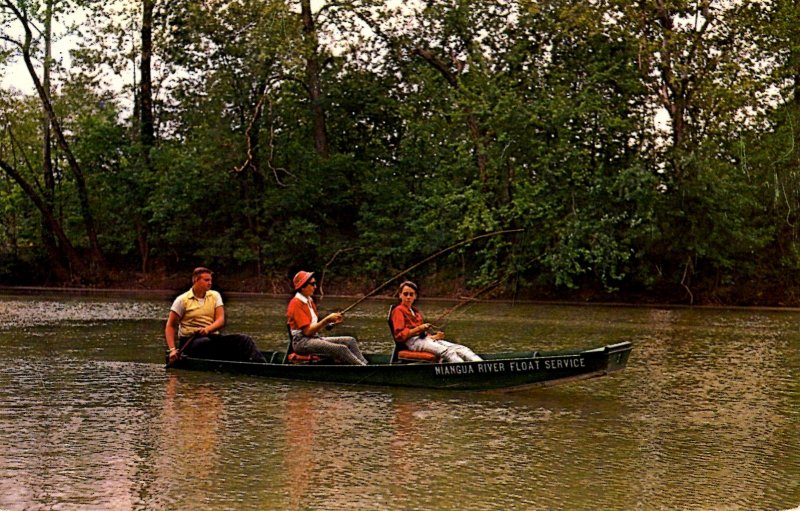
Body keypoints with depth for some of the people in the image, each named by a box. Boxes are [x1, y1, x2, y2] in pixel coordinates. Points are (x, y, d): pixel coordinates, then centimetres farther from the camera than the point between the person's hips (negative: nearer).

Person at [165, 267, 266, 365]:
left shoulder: (215, 296, 12)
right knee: (205, 342, -40)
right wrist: (172, 350, -13)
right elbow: (170, 326, 1)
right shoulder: (182, 300, 1)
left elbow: (221, 320, 0)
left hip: (212, 337, 3)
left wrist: (207, 329, -23)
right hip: (190, 341, -3)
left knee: (244, 339, -20)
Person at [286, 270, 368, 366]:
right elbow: (307, 331, -17)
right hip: (302, 342, -10)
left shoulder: (309, 301, 18)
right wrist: (327, 320, -16)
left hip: (315, 338, 10)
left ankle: (364, 364, -19)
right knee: (341, 349, -26)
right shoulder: (296, 303, -12)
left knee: (350, 341, -5)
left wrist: (331, 321, -1)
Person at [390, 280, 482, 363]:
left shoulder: (415, 311, 30)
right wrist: (418, 329, -18)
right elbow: (399, 335, -8)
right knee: (446, 351, -32)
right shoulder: (398, 310, 4)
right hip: (413, 341, -8)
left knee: (460, 348, -14)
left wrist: (433, 336, 7)